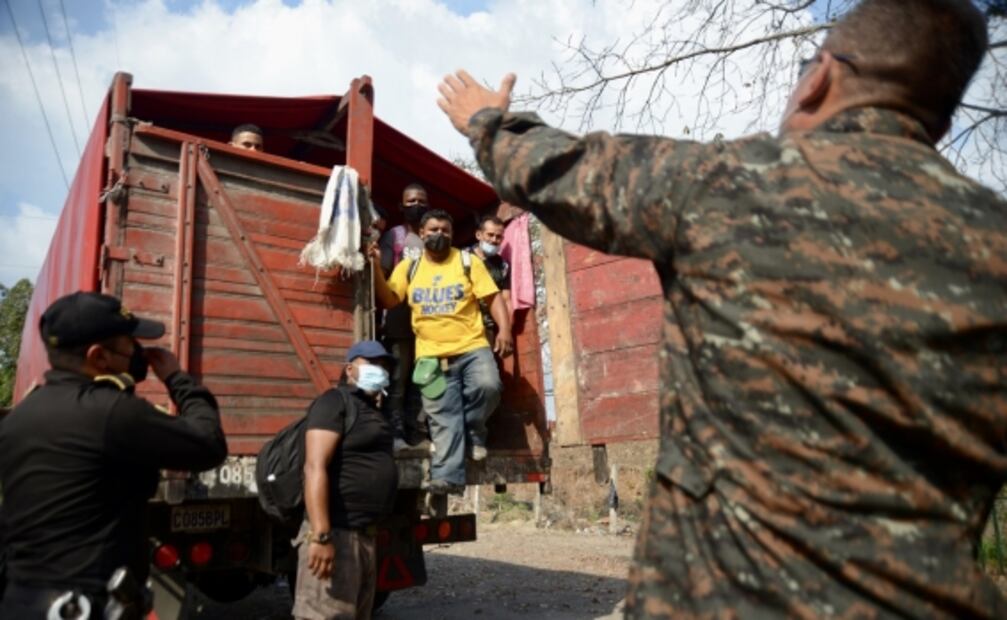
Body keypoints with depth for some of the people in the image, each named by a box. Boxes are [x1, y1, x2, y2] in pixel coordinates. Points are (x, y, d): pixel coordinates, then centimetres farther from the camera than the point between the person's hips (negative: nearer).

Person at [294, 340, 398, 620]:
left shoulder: (372, 410, 18)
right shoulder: (336, 401, -9)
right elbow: (315, 468, -20)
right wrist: (321, 535, -27)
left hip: (364, 533, 10)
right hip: (336, 534, -9)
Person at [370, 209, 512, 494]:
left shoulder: (469, 262, 7)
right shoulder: (408, 267, 12)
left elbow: (493, 298, 1)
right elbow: (389, 300, 4)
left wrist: (504, 330, -14)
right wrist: (376, 268, -9)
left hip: (472, 348, -1)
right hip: (431, 355, 1)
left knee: (488, 386, -26)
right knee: (442, 417, -1)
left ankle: (473, 431, 3)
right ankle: (447, 476, 1)